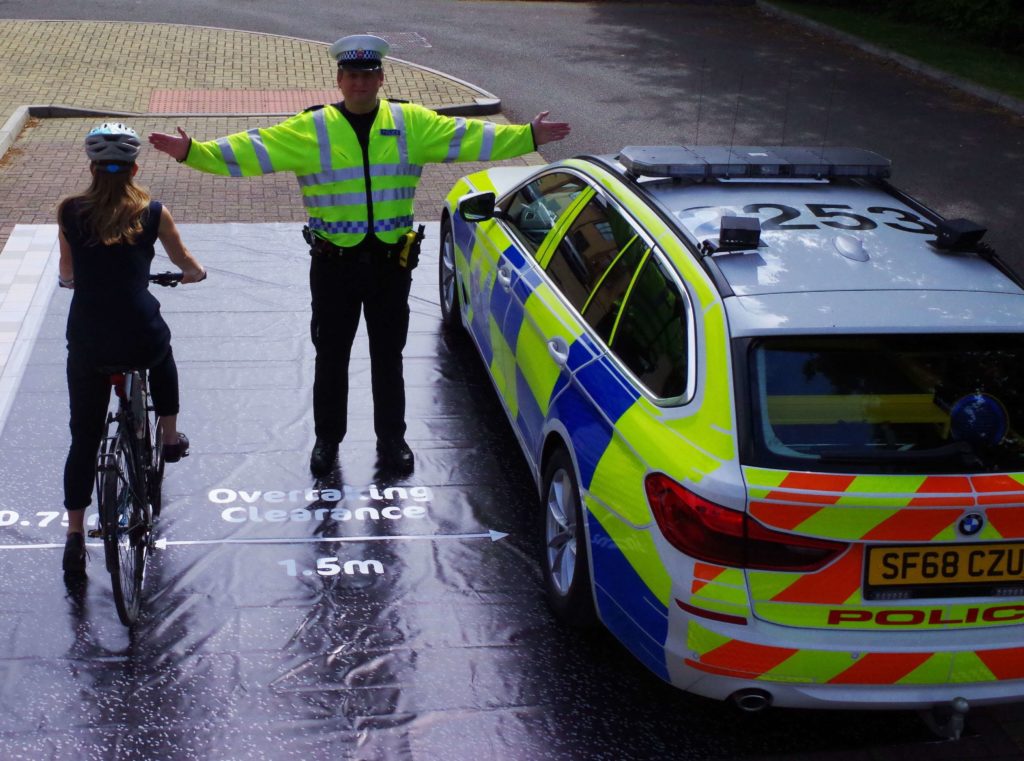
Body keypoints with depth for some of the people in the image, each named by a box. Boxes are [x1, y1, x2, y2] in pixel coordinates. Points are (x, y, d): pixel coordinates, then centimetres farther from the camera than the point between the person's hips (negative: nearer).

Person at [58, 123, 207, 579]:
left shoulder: (70, 211, 4)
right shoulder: (153, 213, 2)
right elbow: (184, 263, 20)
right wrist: (195, 273, 43)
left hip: (87, 345, 0)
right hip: (141, 341, 0)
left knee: (84, 438, 12)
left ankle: (75, 538, 10)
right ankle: (170, 436, 44)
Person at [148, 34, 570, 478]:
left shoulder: (411, 123, 1)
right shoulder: (311, 129, -5)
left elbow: (466, 138, -1)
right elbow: (252, 150, -10)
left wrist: (527, 136, -8)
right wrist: (193, 152, -21)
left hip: (391, 263, 1)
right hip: (334, 264, -1)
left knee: (388, 356, 14)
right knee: (331, 357, 11)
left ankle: (391, 440, 30)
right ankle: (327, 440, 29)